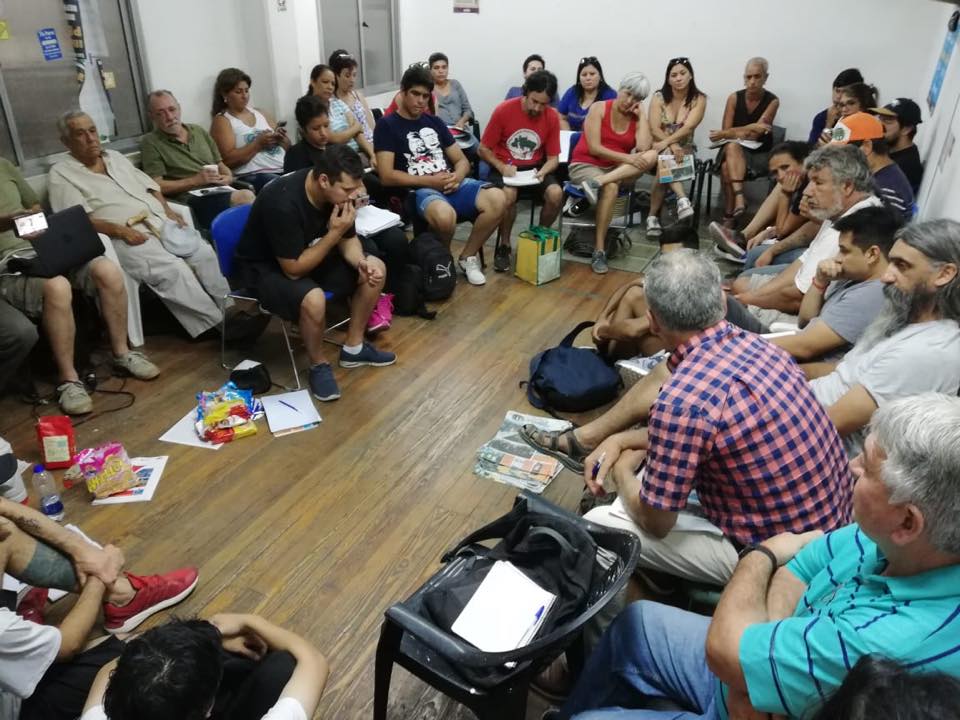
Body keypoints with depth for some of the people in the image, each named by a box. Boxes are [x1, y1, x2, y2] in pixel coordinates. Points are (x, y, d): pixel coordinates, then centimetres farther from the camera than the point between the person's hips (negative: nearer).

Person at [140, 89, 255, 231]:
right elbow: (156, 186, -3)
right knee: (245, 197, -35)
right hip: (191, 199, -6)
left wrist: (228, 177, 1)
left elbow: (221, 165, 25)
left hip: (221, 192, 6)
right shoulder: (150, 142, 6)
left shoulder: (199, 131, 22)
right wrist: (195, 180, -9)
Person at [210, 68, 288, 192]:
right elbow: (228, 160, -7)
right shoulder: (221, 120, 6)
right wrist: (258, 144, -11)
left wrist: (281, 139, 0)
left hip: (285, 168, 6)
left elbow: (288, 147, 23)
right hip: (254, 176, -6)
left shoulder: (259, 113, 23)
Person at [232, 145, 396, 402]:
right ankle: (319, 365, -7)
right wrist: (334, 233, -30)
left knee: (375, 269, -4)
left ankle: (353, 348, 9)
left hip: (306, 252, 8)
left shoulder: (338, 192, -13)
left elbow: (348, 239, 1)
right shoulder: (283, 203, -34)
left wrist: (362, 263, -20)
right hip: (262, 267, -8)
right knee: (313, 299, -36)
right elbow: (294, 269, -30)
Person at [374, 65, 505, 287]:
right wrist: (430, 180, -13)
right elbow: (387, 176, -9)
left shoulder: (434, 122, 20)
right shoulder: (387, 125, 2)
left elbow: (462, 161, 18)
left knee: (497, 199, -23)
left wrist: (456, 177, -6)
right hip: (419, 190, -6)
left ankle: (468, 256, -2)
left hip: (451, 184, 6)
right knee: (445, 215, -41)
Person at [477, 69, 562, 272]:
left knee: (556, 193, -26)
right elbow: (483, 149, -6)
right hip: (504, 167, -2)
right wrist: (501, 167, -22)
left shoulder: (552, 117, -5)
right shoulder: (503, 110, -12)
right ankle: (504, 245, -10)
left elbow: (553, 157, 1)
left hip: (534, 168, 3)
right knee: (508, 194, -35)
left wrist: (543, 171, -21)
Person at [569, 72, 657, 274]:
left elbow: (644, 148, -13)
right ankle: (599, 250, -33)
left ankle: (597, 182, -37)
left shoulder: (636, 118, 6)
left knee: (652, 156, -23)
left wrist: (642, 115, -7)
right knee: (611, 188, -38)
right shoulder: (599, 108, -5)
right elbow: (594, 148, -15)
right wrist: (627, 158, -23)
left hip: (617, 170, 4)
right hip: (585, 165, -4)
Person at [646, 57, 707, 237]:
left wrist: (666, 142, -31)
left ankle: (653, 216, -31)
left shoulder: (699, 99, -2)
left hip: (685, 148, 1)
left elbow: (688, 127, -17)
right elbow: (654, 129, -12)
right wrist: (672, 146, -28)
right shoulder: (659, 97, -1)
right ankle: (682, 199, -45)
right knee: (667, 157, -36)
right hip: (659, 147, 0)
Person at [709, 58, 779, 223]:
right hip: (733, 150, 2)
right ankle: (739, 198, -48)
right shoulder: (734, 98, -1)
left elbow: (755, 135, -15)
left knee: (727, 167, -32)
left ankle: (730, 215, -29)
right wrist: (750, 128, -20)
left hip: (759, 153, -2)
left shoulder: (772, 101, -7)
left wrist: (724, 134, -17)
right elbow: (726, 131, -6)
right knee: (732, 146, -35)